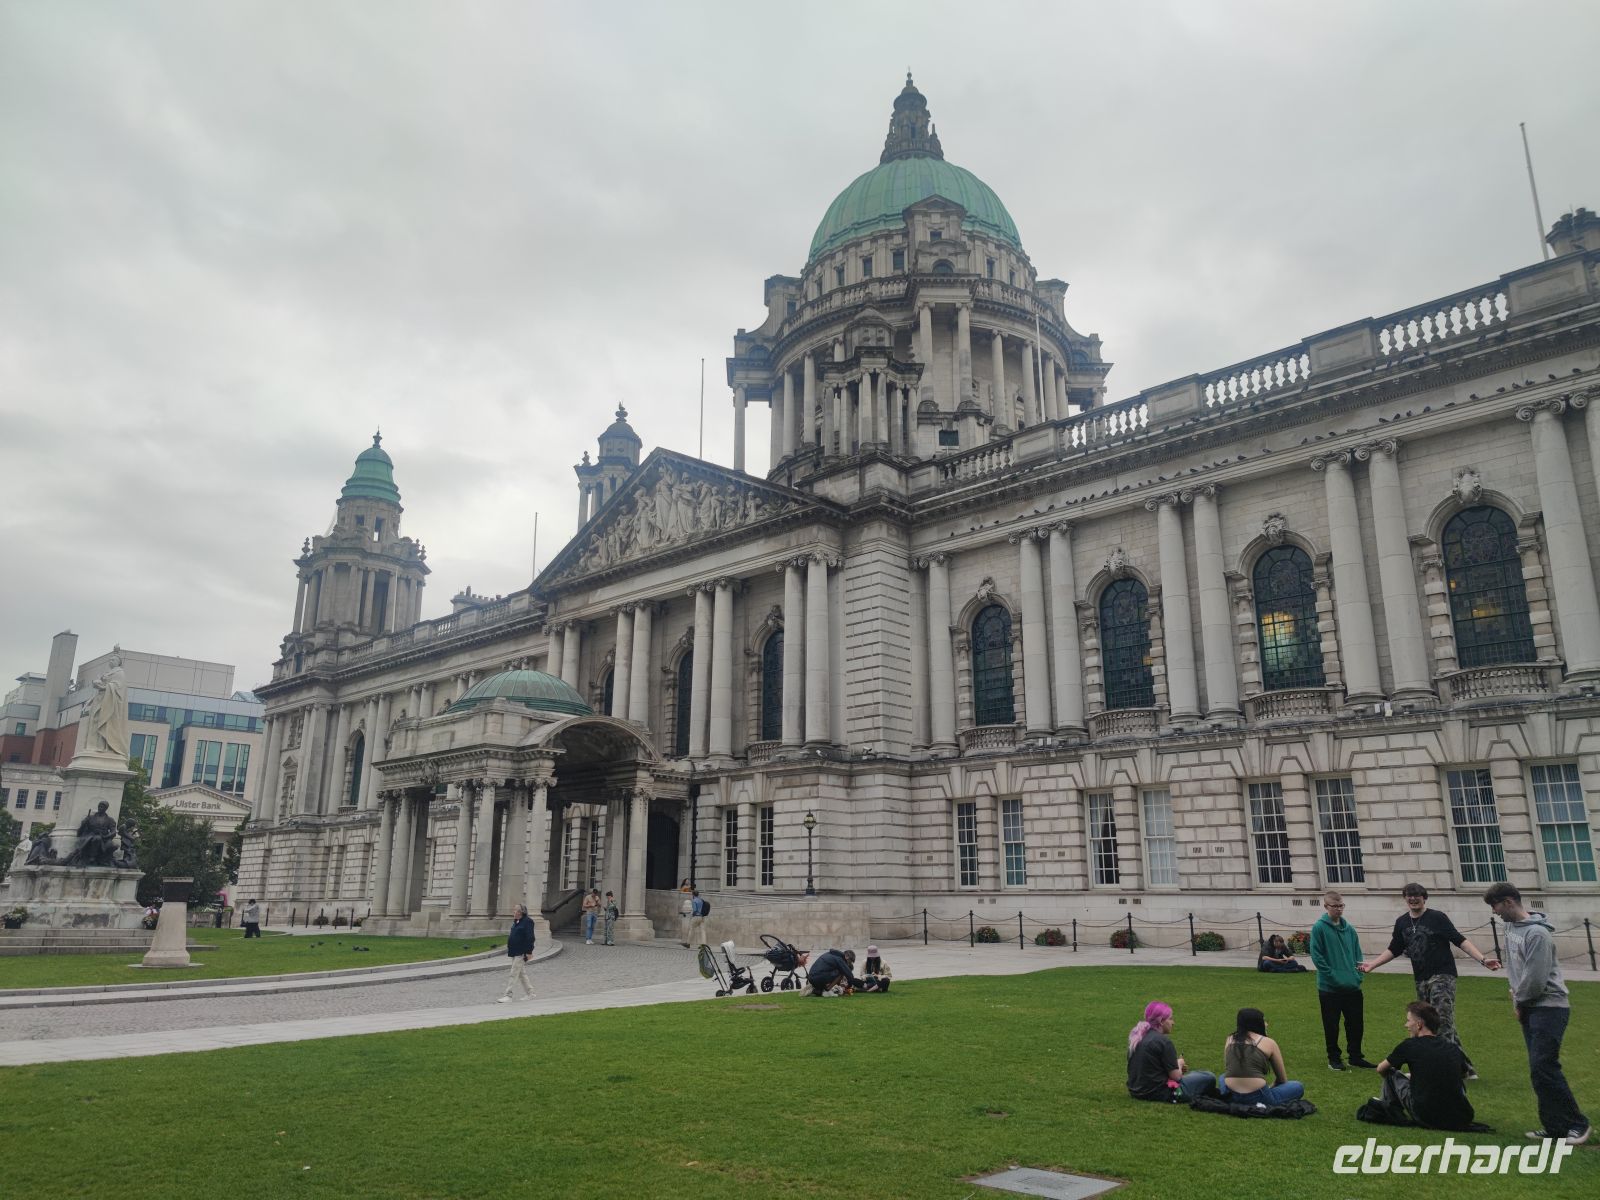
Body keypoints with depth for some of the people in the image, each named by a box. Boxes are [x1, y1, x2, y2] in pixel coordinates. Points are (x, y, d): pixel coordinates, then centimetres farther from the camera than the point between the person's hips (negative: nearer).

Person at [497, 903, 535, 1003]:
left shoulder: (527, 922, -14)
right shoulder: (516, 922, 14)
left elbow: (530, 938, -18)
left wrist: (529, 952, -21)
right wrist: (509, 950, 20)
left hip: (521, 953, -10)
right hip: (515, 953, 10)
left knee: (514, 974, -9)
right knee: (522, 974, 14)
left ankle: (508, 996, -8)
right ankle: (530, 994, 22)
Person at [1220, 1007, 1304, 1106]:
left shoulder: (1230, 1039, 15)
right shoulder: (1268, 1043, 5)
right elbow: (1282, 1079, 16)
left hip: (1231, 1096, 4)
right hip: (1257, 1098, -4)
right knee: (1298, 1086, 20)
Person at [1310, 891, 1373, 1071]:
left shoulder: (1349, 929, 7)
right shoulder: (1319, 928, -10)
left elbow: (1358, 954, 13)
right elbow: (1316, 956, -12)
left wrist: (1358, 974, 0)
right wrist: (1332, 975, -16)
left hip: (1353, 987, 5)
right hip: (1329, 987, -5)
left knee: (1356, 1023, 11)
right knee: (1331, 1025, 5)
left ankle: (1356, 1056, 26)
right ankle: (1334, 1058, 18)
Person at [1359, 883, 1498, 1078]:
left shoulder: (1437, 917, -4)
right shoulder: (1402, 922, 11)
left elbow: (1460, 940, -8)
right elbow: (1394, 950, 19)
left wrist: (1483, 959, -20)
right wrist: (1372, 964, 12)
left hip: (1442, 976, -6)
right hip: (1421, 980, 6)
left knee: (1443, 1022, -15)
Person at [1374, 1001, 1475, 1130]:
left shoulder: (1409, 1045, -2)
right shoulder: (1454, 1049, 8)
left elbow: (1381, 1069, 12)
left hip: (1426, 1119, -4)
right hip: (1462, 1121, 5)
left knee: (1392, 1074, 17)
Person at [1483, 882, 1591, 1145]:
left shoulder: (1537, 933, -20)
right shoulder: (1511, 928, 8)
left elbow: (1536, 978, -21)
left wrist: (1520, 1001, -7)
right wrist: (1516, 996, 6)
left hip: (1549, 1007, -9)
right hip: (1530, 1007, 9)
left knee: (1543, 1067, -11)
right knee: (1539, 1069, 9)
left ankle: (1576, 1124, 2)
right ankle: (1555, 1126, 16)